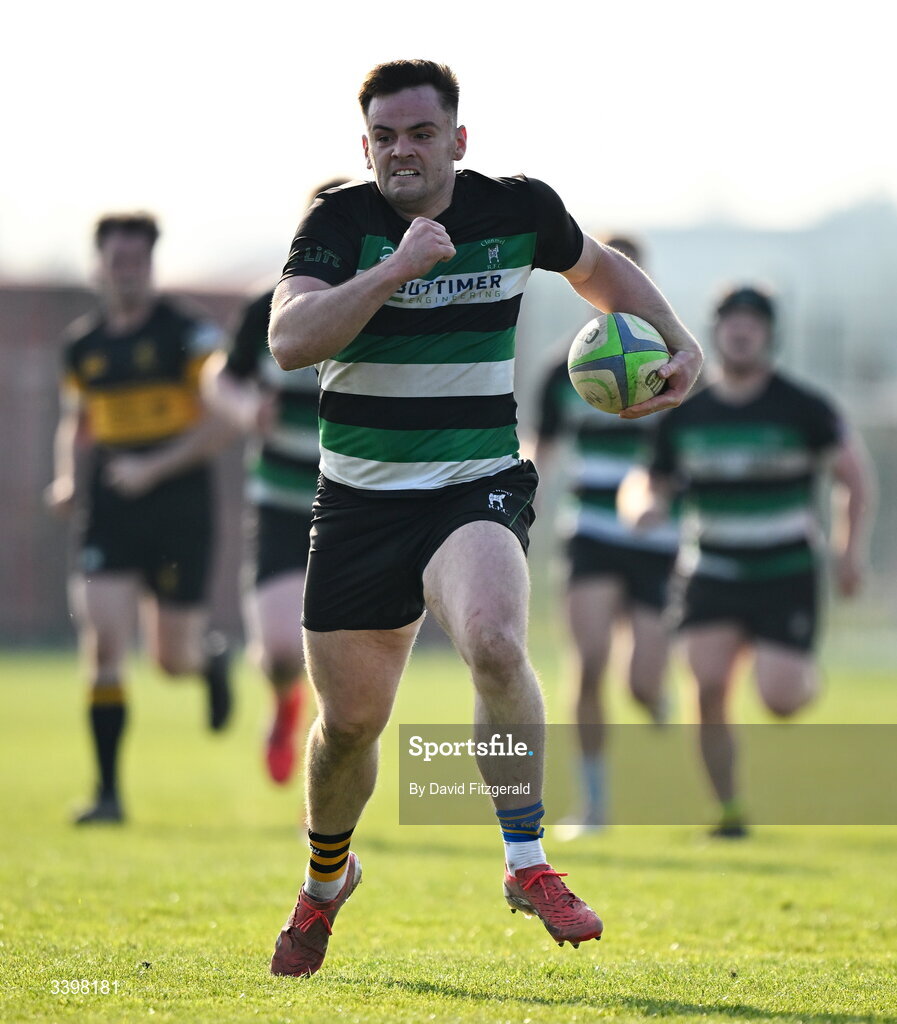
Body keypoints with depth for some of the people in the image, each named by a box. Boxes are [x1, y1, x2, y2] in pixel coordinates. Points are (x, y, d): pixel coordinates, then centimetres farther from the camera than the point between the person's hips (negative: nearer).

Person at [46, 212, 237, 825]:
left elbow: (219, 425, -11)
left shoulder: (188, 334, -7)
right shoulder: (83, 345, 7)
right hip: (110, 514, 3)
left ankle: (212, 658, 44)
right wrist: (69, 479, 4)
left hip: (180, 510, -3)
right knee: (104, 646, -12)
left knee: (173, 660, 4)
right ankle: (108, 792, -8)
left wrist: (154, 468, -19)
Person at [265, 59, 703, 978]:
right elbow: (289, 339, -23)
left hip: (479, 489, 0)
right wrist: (396, 269, -30)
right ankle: (326, 878, 38)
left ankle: (527, 865, -20)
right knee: (349, 721, 7)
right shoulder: (341, 220, -7)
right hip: (359, 502, 0)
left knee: (494, 642, -31)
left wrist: (680, 346, 9)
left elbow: (598, 269, 21)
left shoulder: (519, 209, 0)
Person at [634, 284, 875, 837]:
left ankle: (809, 679, 26)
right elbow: (658, 482, 12)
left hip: (788, 572, -2)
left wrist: (854, 547, -4)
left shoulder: (803, 407, -6)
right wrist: (652, 506, -12)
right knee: (709, 687, -16)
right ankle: (729, 809, -2)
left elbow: (856, 470, 3)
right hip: (715, 571, 2)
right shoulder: (683, 413, 3)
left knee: (779, 699, -13)